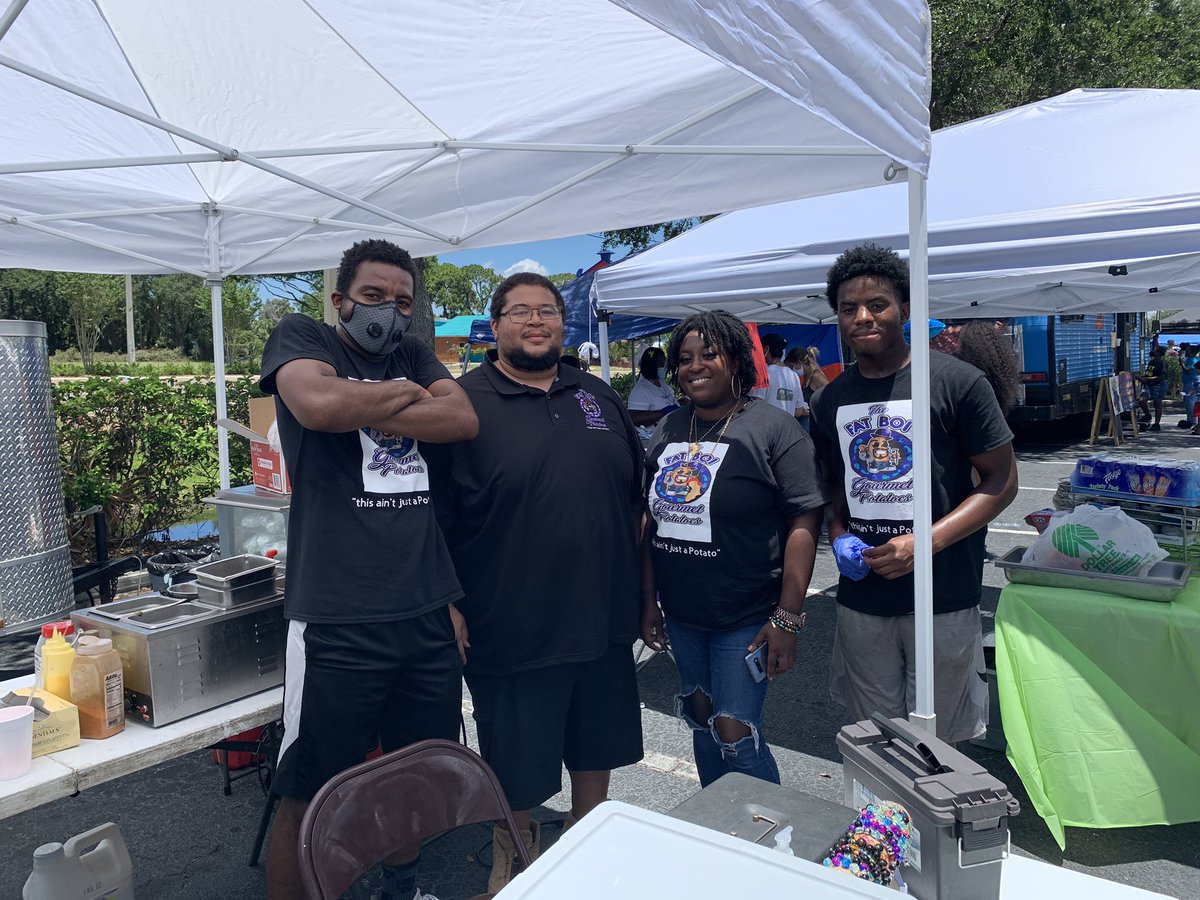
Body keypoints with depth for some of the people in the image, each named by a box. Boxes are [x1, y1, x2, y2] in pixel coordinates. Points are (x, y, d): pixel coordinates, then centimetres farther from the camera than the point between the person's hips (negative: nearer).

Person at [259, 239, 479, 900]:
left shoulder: (413, 355, 15)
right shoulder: (298, 338, 4)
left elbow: (464, 420, -3)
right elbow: (320, 404, -19)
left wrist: (366, 413, -10)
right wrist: (405, 395, -3)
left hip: (429, 611, 5)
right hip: (338, 618, -5)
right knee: (308, 798, 5)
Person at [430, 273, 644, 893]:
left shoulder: (599, 397, 8)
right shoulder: (465, 402, -9)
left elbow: (636, 497, 14)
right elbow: (434, 516, -10)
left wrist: (644, 588, 12)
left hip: (603, 620, 5)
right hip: (512, 629, -5)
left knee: (598, 749, 21)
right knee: (518, 772, 12)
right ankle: (514, 867, 40)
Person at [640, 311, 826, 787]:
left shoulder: (772, 428, -11)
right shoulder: (669, 430, 7)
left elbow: (804, 523, -15)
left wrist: (787, 618, -18)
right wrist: (649, 600, 10)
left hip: (746, 619, -6)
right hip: (680, 615, 6)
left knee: (736, 735, -4)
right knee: (701, 722, 18)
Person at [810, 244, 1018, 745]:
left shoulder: (958, 382, -9)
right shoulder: (829, 400, 6)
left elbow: (1001, 481, -7)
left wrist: (927, 542, -19)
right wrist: (838, 536, -4)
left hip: (943, 597, -4)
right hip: (861, 598, 4)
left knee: (935, 741, 12)